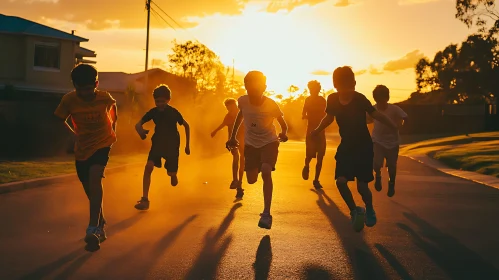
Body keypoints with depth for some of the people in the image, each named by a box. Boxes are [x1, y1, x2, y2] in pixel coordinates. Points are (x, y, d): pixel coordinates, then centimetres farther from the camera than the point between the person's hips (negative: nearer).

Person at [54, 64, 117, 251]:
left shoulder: (105, 98, -16)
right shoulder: (69, 100, -16)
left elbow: (113, 106, 10)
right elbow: (61, 120, 3)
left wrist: (113, 128, 13)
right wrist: (74, 135, -4)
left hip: (102, 144, -3)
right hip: (82, 149, 3)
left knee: (94, 179, -26)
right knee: (90, 190, 10)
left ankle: (93, 229, -27)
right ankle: (100, 225, 31)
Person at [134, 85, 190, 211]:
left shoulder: (173, 112, -15)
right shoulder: (153, 112, -12)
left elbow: (186, 126, -2)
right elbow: (138, 124, -14)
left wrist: (187, 145, -1)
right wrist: (140, 130, -40)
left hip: (172, 144, -1)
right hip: (158, 143, 1)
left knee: (171, 173, 3)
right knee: (148, 167, -21)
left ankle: (173, 174, 46)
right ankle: (145, 200, -19)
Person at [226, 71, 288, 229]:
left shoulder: (271, 105, -24)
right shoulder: (242, 101, -16)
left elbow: (283, 123, -5)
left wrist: (283, 134, -19)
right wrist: (233, 136, 9)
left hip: (269, 142, -3)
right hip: (250, 143, 3)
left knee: (266, 172, -25)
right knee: (251, 180, 4)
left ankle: (266, 213, -18)